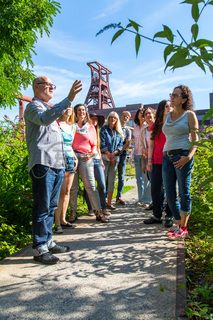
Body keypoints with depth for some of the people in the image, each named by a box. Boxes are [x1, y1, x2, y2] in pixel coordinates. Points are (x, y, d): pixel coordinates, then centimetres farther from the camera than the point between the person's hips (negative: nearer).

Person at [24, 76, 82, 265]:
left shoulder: (50, 109, 25)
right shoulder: (34, 106, -2)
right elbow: (44, 119, -27)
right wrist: (69, 99, -32)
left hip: (57, 164, 9)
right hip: (43, 164, -9)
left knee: (51, 206, 13)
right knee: (42, 207, -6)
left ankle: (48, 241, 23)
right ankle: (39, 248, 3)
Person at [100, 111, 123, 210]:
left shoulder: (119, 132, 16)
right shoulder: (104, 129, 5)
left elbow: (120, 145, 8)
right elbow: (102, 144, -5)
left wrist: (114, 153, -8)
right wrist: (108, 154, -14)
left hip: (115, 158, 4)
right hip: (105, 157, -4)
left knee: (111, 180, 6)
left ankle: (109, 202, 11)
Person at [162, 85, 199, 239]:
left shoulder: (190, 115, 1)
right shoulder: (167, 116, 16)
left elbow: (195, 140, -4)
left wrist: (189, 156, -19)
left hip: (182, 156, -6)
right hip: (167, 157, 6)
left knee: (184, 192, 1)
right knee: (170, 193, 7)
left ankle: (183, 228, 14)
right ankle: (179, 225, 22)